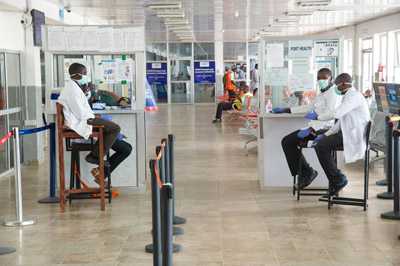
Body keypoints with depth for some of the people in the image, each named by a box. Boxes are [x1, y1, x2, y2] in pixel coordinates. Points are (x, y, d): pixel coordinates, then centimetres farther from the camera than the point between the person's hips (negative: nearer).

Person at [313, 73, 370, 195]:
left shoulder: (354, 95, -12)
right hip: (349, 134, 10)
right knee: (320, 145, 7)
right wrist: (325, 135, 10)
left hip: (354, 136, -10)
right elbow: (340, 122, 19)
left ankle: (338, 179, -8)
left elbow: (336, 114, -24)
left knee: (321, 146, -17)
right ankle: (335, 181, 6)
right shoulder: (348, 97, 21)